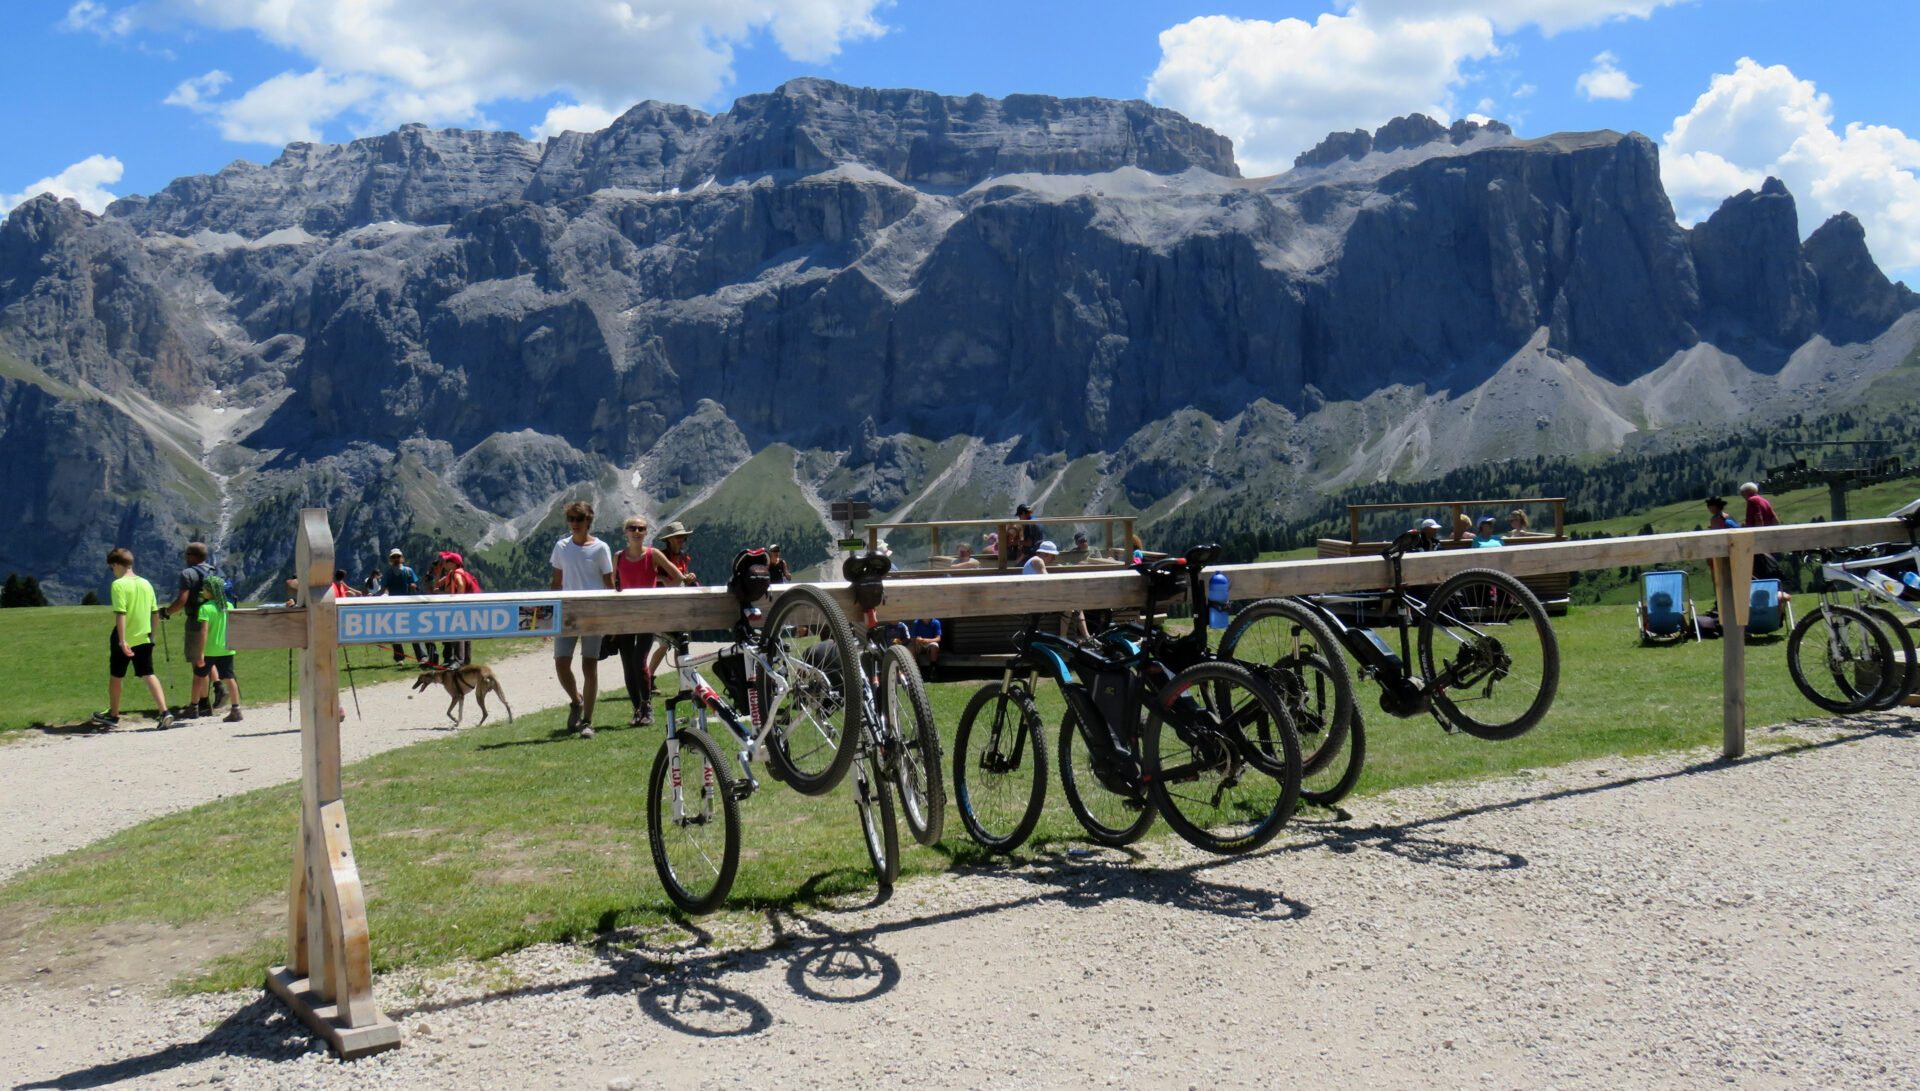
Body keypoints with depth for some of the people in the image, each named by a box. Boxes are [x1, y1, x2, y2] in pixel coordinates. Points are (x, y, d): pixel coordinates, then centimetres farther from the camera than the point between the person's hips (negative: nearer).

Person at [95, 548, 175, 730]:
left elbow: (120, 614, -18)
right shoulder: (146, 583, 6)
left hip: (124, 640, -4)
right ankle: (164, 712, -14)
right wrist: (152, 633, 21)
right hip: (144, 638, 5)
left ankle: (113, 715, 27)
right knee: (149, 675, 2)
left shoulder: (118, 585, -11)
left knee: (115, 676, 13)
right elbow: (154, 612, 10)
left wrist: (122, 641, -21)